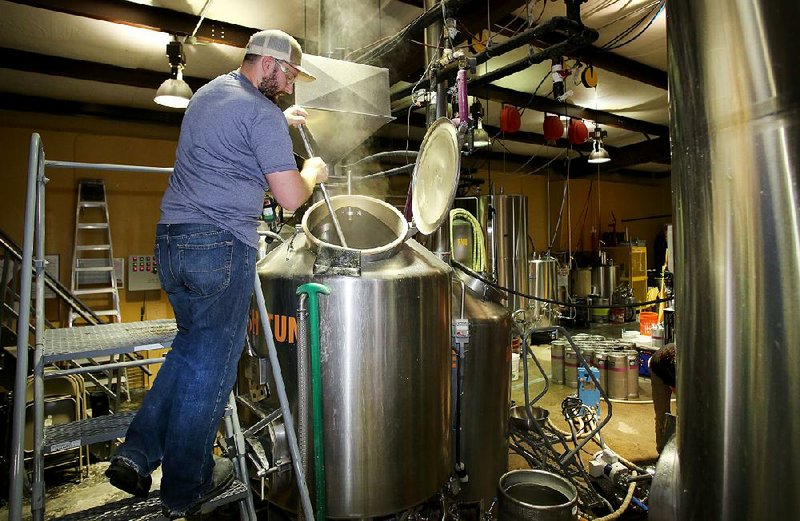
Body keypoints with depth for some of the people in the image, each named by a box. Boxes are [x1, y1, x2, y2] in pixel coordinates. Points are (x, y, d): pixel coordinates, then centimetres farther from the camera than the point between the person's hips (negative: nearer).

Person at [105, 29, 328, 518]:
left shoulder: (208, 92, 19)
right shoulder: (262, 113, -9)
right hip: (222, 245, -9)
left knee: (191, 345, 21)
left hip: (170, 238, 9)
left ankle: (137, 454, 21)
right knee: (212, 360, 4)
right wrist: (313, 171, 6)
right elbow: (290, 197, -15)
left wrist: (280, 120, 36)